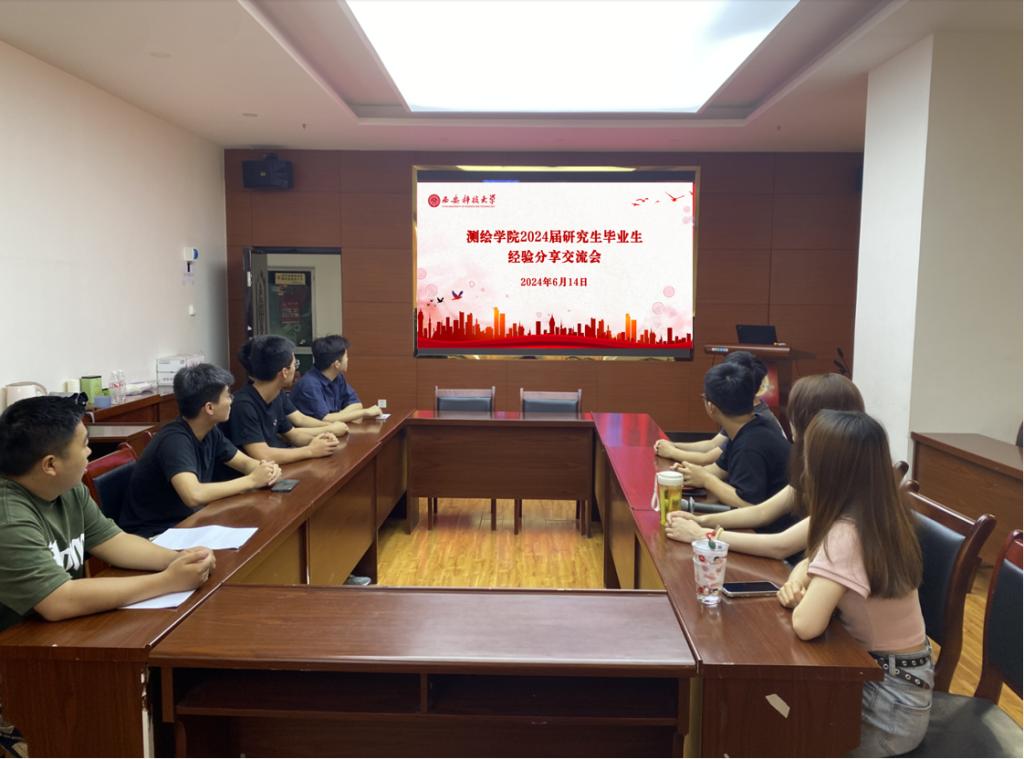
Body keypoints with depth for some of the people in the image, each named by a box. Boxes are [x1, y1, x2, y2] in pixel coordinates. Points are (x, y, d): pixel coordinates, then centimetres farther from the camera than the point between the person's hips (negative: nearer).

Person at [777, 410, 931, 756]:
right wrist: (800, 576, -8)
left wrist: (802, 598, -15)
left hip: (889, 703, -7)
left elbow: (806, 626, -36)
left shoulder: (846, 533, -30)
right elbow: (818, 559, 13)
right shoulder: (883, 516, -3)